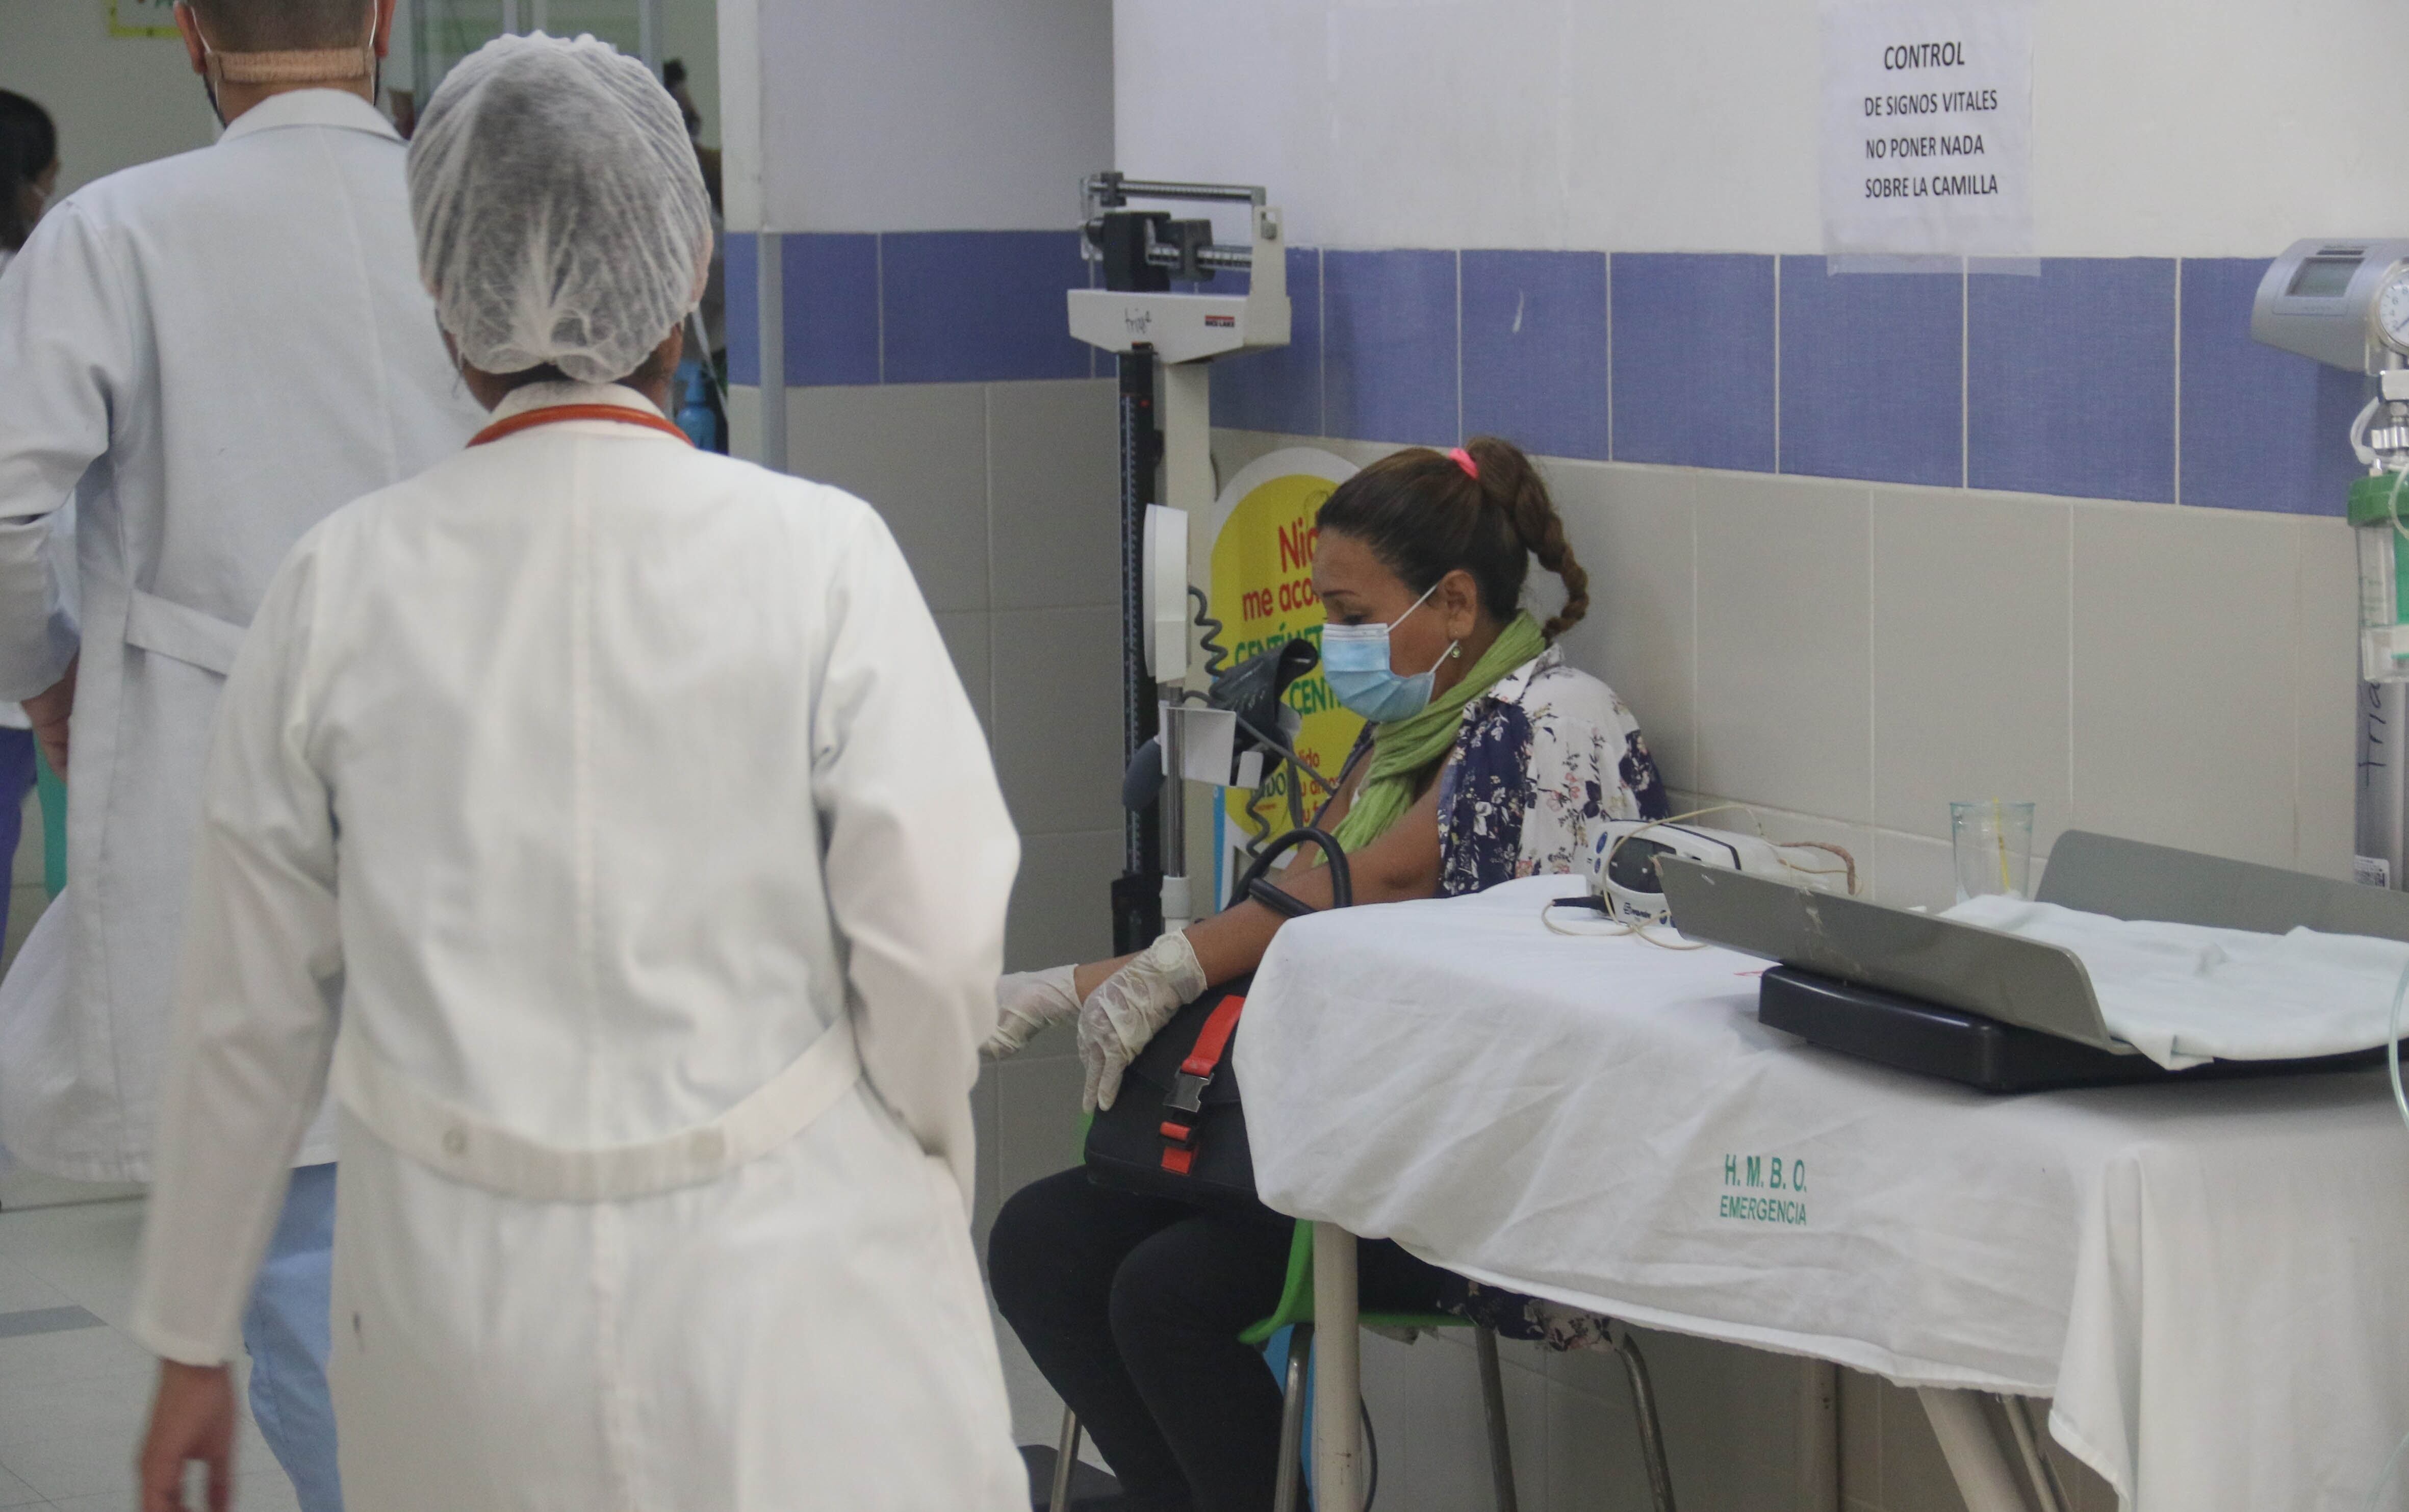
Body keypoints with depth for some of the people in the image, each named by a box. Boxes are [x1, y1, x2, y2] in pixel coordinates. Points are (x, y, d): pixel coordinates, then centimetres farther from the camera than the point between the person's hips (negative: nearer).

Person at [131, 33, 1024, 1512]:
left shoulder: (345, 582, -3)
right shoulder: (815, 556, -9)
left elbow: (255, 1004, 3)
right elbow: (933, 941, -9)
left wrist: (193, 1336, 13)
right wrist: (929, 1170, 11)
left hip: (461, 1286, 3)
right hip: (780, 1302, -2)